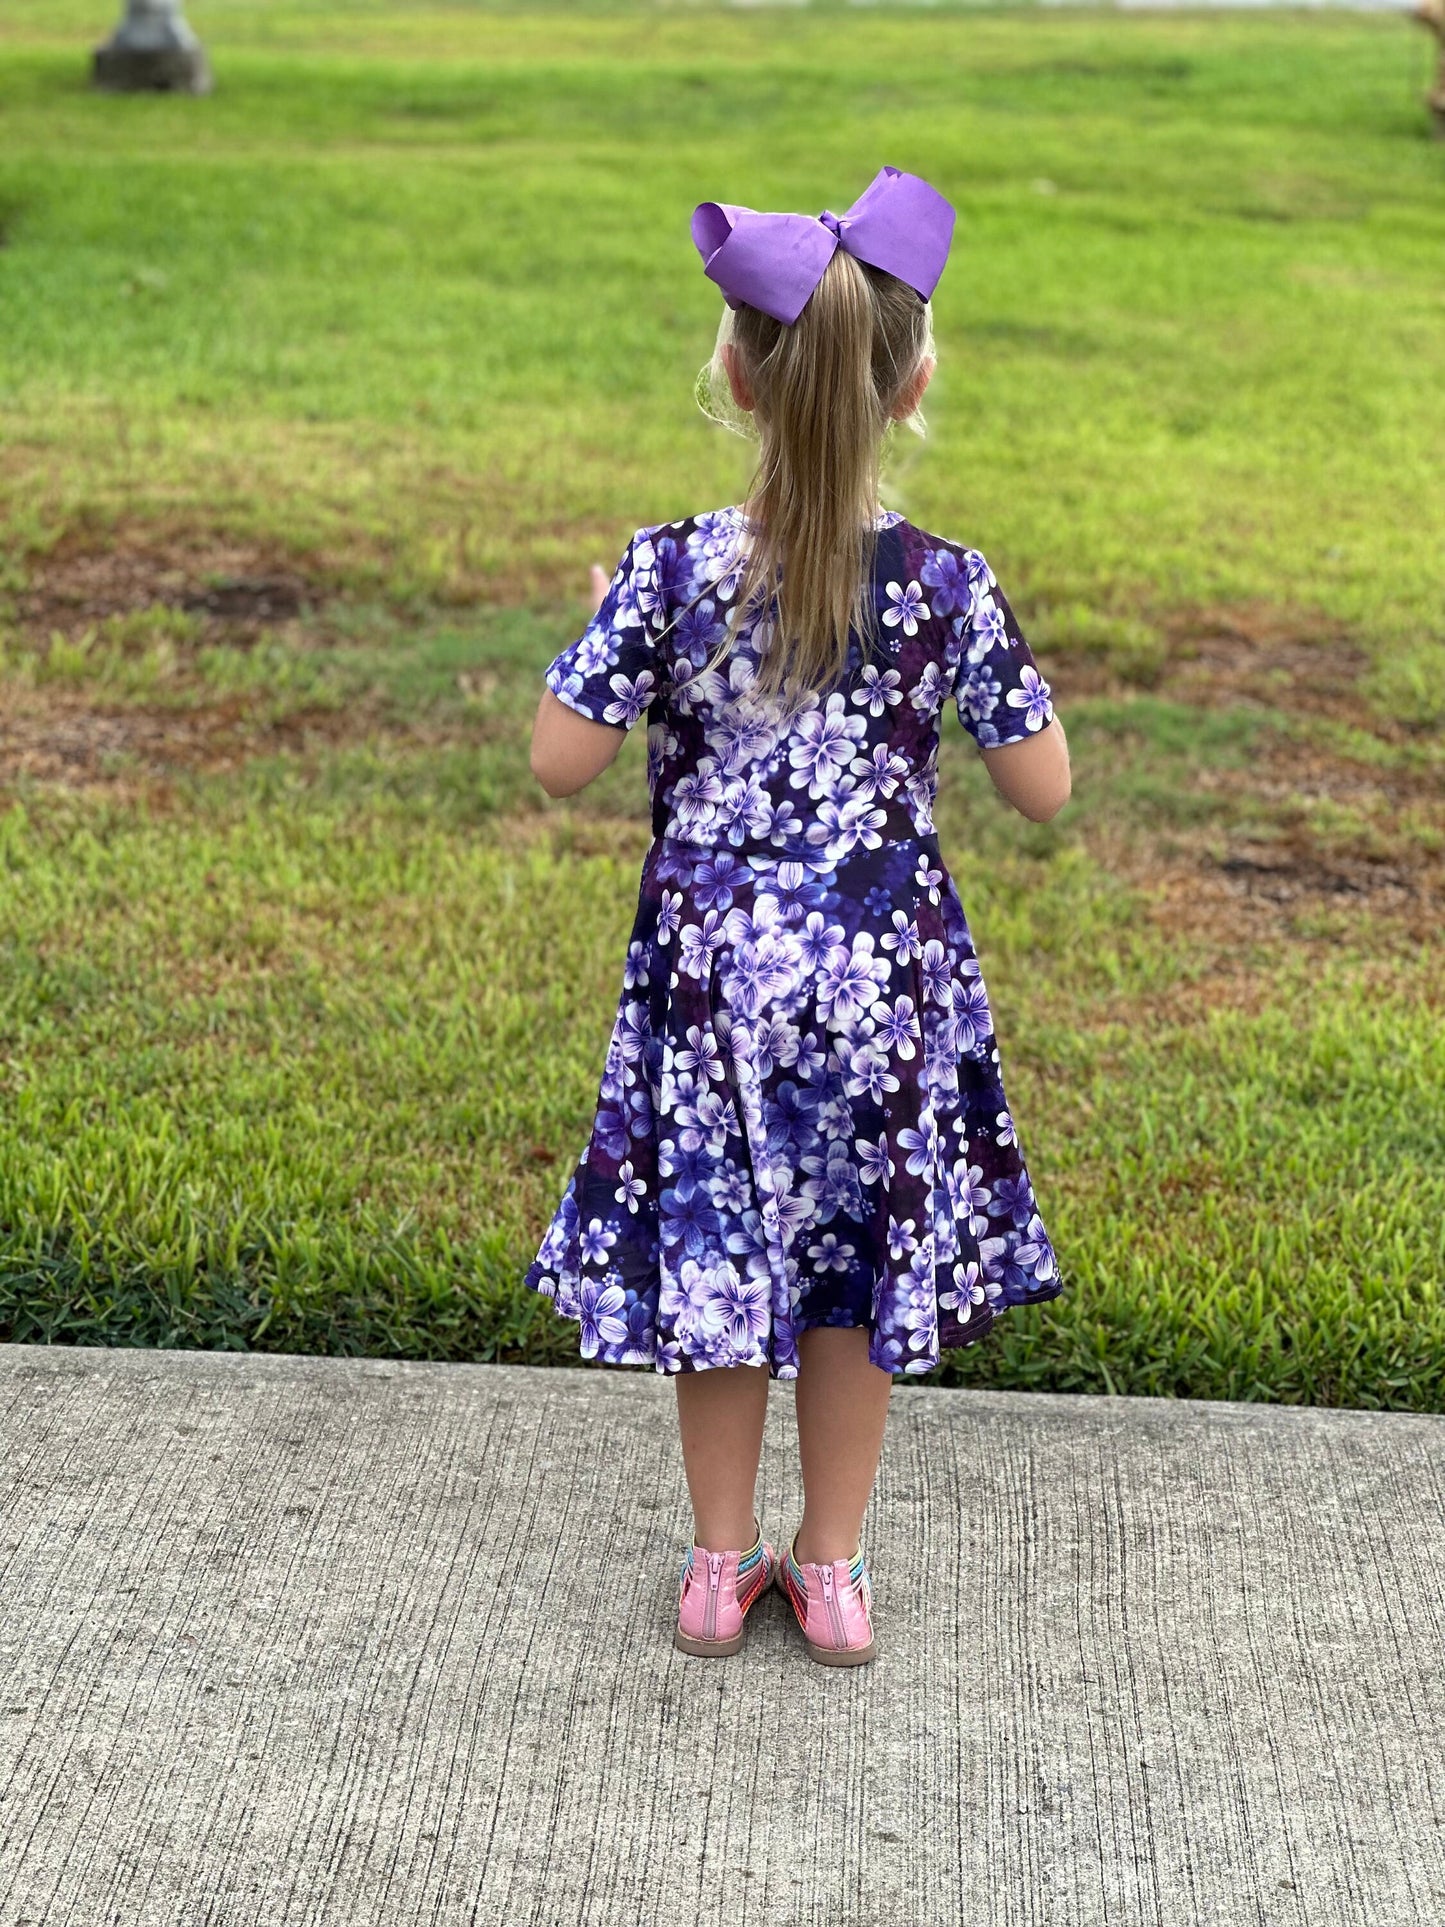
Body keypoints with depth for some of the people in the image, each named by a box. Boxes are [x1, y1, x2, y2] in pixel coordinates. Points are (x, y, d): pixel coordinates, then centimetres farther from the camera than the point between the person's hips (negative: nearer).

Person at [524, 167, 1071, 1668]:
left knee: (715, 1250, 15)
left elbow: (559, 763, -10)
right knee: (860, 1259, 16)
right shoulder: (947, 585, -12)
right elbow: (1043, 790, -6)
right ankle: (831, 1569, 29)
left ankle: (721, 1563, 28)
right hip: (883, 971, 0)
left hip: (712, 963, 0)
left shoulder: (668, 571, -13)